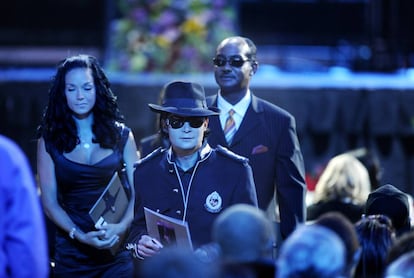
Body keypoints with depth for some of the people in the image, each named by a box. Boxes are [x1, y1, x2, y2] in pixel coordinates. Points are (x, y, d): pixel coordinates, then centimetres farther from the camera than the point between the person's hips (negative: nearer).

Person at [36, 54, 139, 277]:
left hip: (116, 248, 0)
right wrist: (81, 236, -17)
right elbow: (50, 202, -2)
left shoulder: (121, 136, 4)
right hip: (71, 250, 0)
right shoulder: (49, 141, 2)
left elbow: (138, 192, 1)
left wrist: (122, 227, -18)